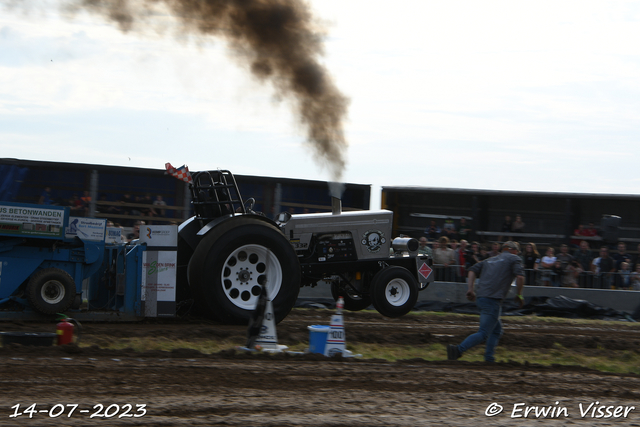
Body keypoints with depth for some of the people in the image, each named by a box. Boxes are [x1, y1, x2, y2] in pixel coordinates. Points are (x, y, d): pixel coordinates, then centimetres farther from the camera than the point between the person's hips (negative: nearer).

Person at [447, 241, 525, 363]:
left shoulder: (489, 260, 26)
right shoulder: (514, 259, 9)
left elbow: (473, 270, 14)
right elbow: (520, 276, -7)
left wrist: (471, 289, 8)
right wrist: (519, 295, 4)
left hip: (480, 298, 8)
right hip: (493, 299, -8)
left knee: (497, 329, 21)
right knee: (483, 333, -11)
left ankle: (489, 357, 13)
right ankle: (458, 349, -27)